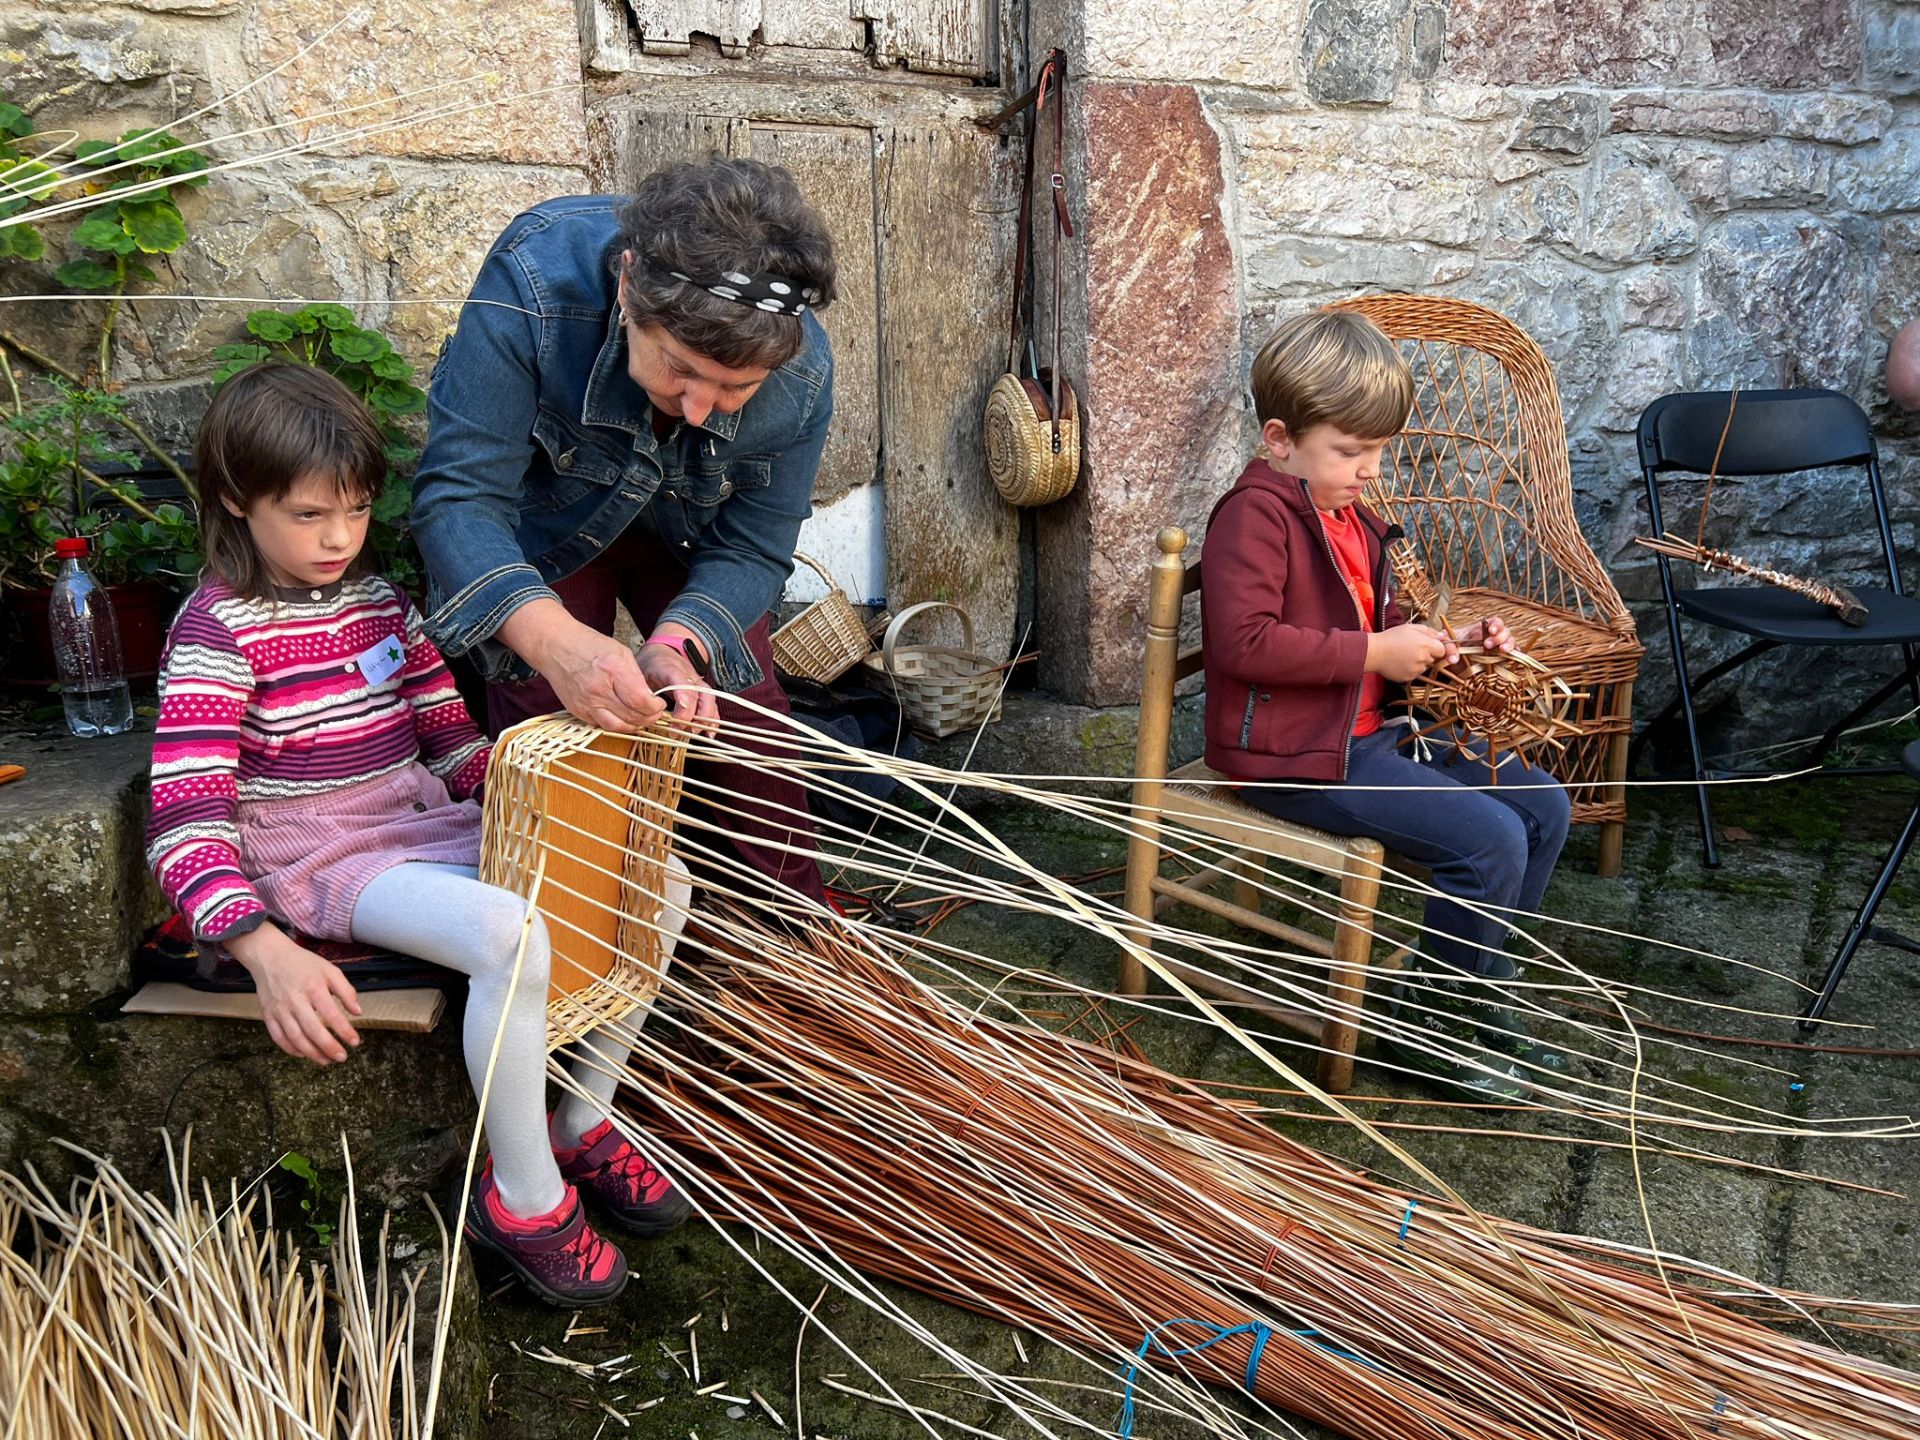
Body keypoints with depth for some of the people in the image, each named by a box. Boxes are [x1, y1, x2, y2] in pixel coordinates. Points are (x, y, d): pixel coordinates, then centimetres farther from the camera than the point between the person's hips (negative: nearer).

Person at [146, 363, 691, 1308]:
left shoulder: (378, 602, 12)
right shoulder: (219, 627, -10)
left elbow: (454, 740, 17)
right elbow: (186, 821, -20)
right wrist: (267, 953, -35)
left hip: (430, 828, 8)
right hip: (320, 862, -7)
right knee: (512, 935, -35)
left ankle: (582, 1123, 8)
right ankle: (524, 1199, -14)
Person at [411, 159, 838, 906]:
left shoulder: (801, 375, -34)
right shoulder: (536, 280, -42)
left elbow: (750, 549, -20)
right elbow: (459, 496, -40)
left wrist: (678, 644, -41)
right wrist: (551, 638, -57)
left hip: (688, 532, 2)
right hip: (544, 520, -2)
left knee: (745, 715, 2)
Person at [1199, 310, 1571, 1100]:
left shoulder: (1352, 519, 17)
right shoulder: (1256, 514, -15)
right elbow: (1244, 642, -27)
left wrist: (1444, 648, 8)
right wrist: (1374, 653, -21)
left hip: (1370, 732, 10)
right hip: (1293, 755, -10)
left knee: (1542, 806, 6)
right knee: (1490, 839, -19)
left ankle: (1477, 995, 17)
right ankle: (1434, 1028, 0)